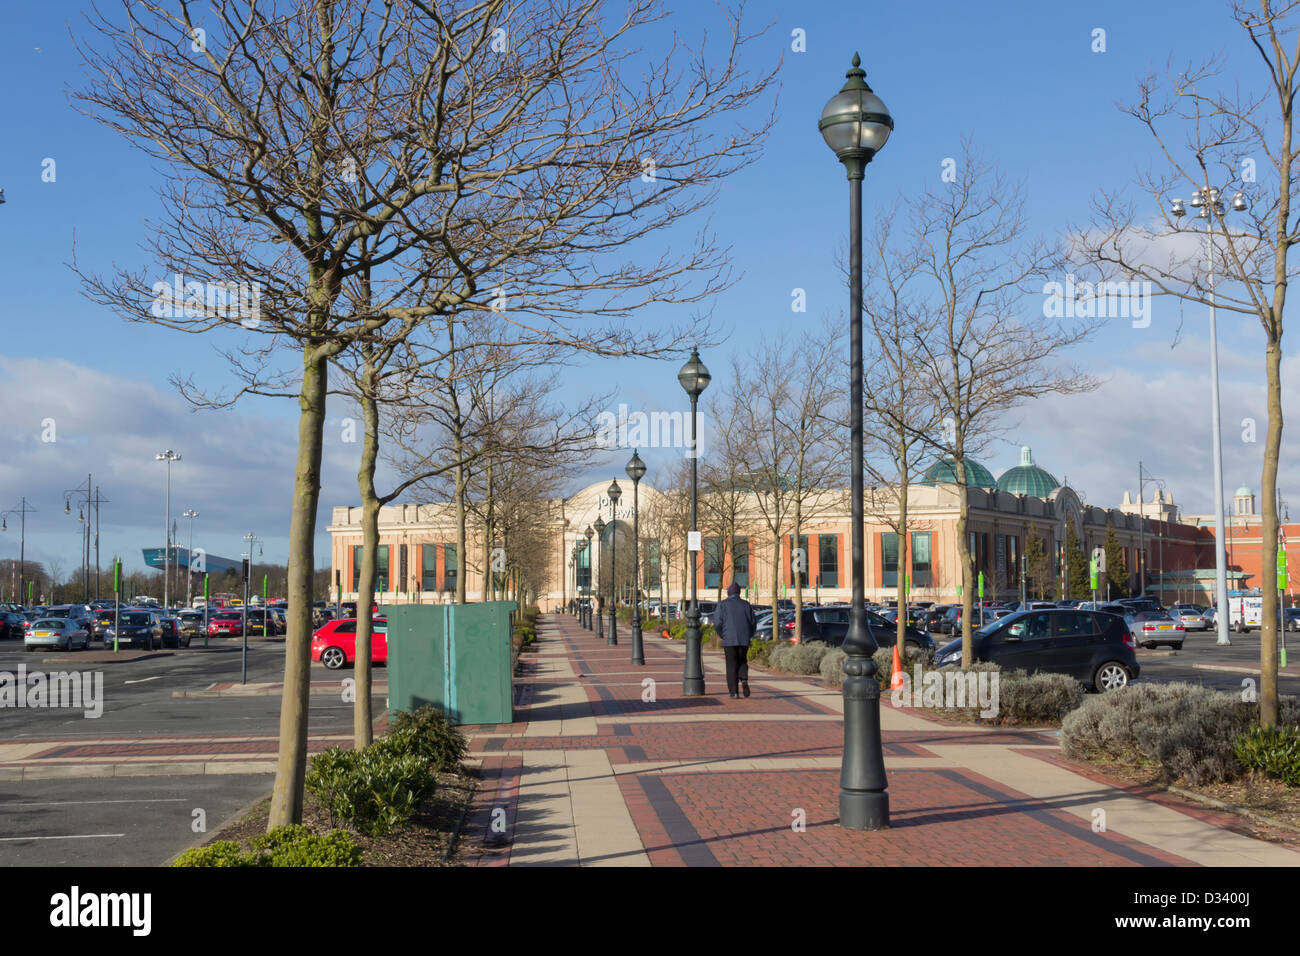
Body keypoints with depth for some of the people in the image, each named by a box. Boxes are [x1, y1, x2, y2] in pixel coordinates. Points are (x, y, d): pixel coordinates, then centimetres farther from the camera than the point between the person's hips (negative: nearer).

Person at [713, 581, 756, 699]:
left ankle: (734, 691, -2)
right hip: (744, 640, 2)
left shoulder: (723, 605, 0)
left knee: (732, 666, 3)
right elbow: (753, 623, 7)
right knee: (742, 662, 17)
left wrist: (723, 636, 10)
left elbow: (717, 623, -6)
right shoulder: (746, 605, 8)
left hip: (729, 640, -2)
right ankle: (744, 680, -10)